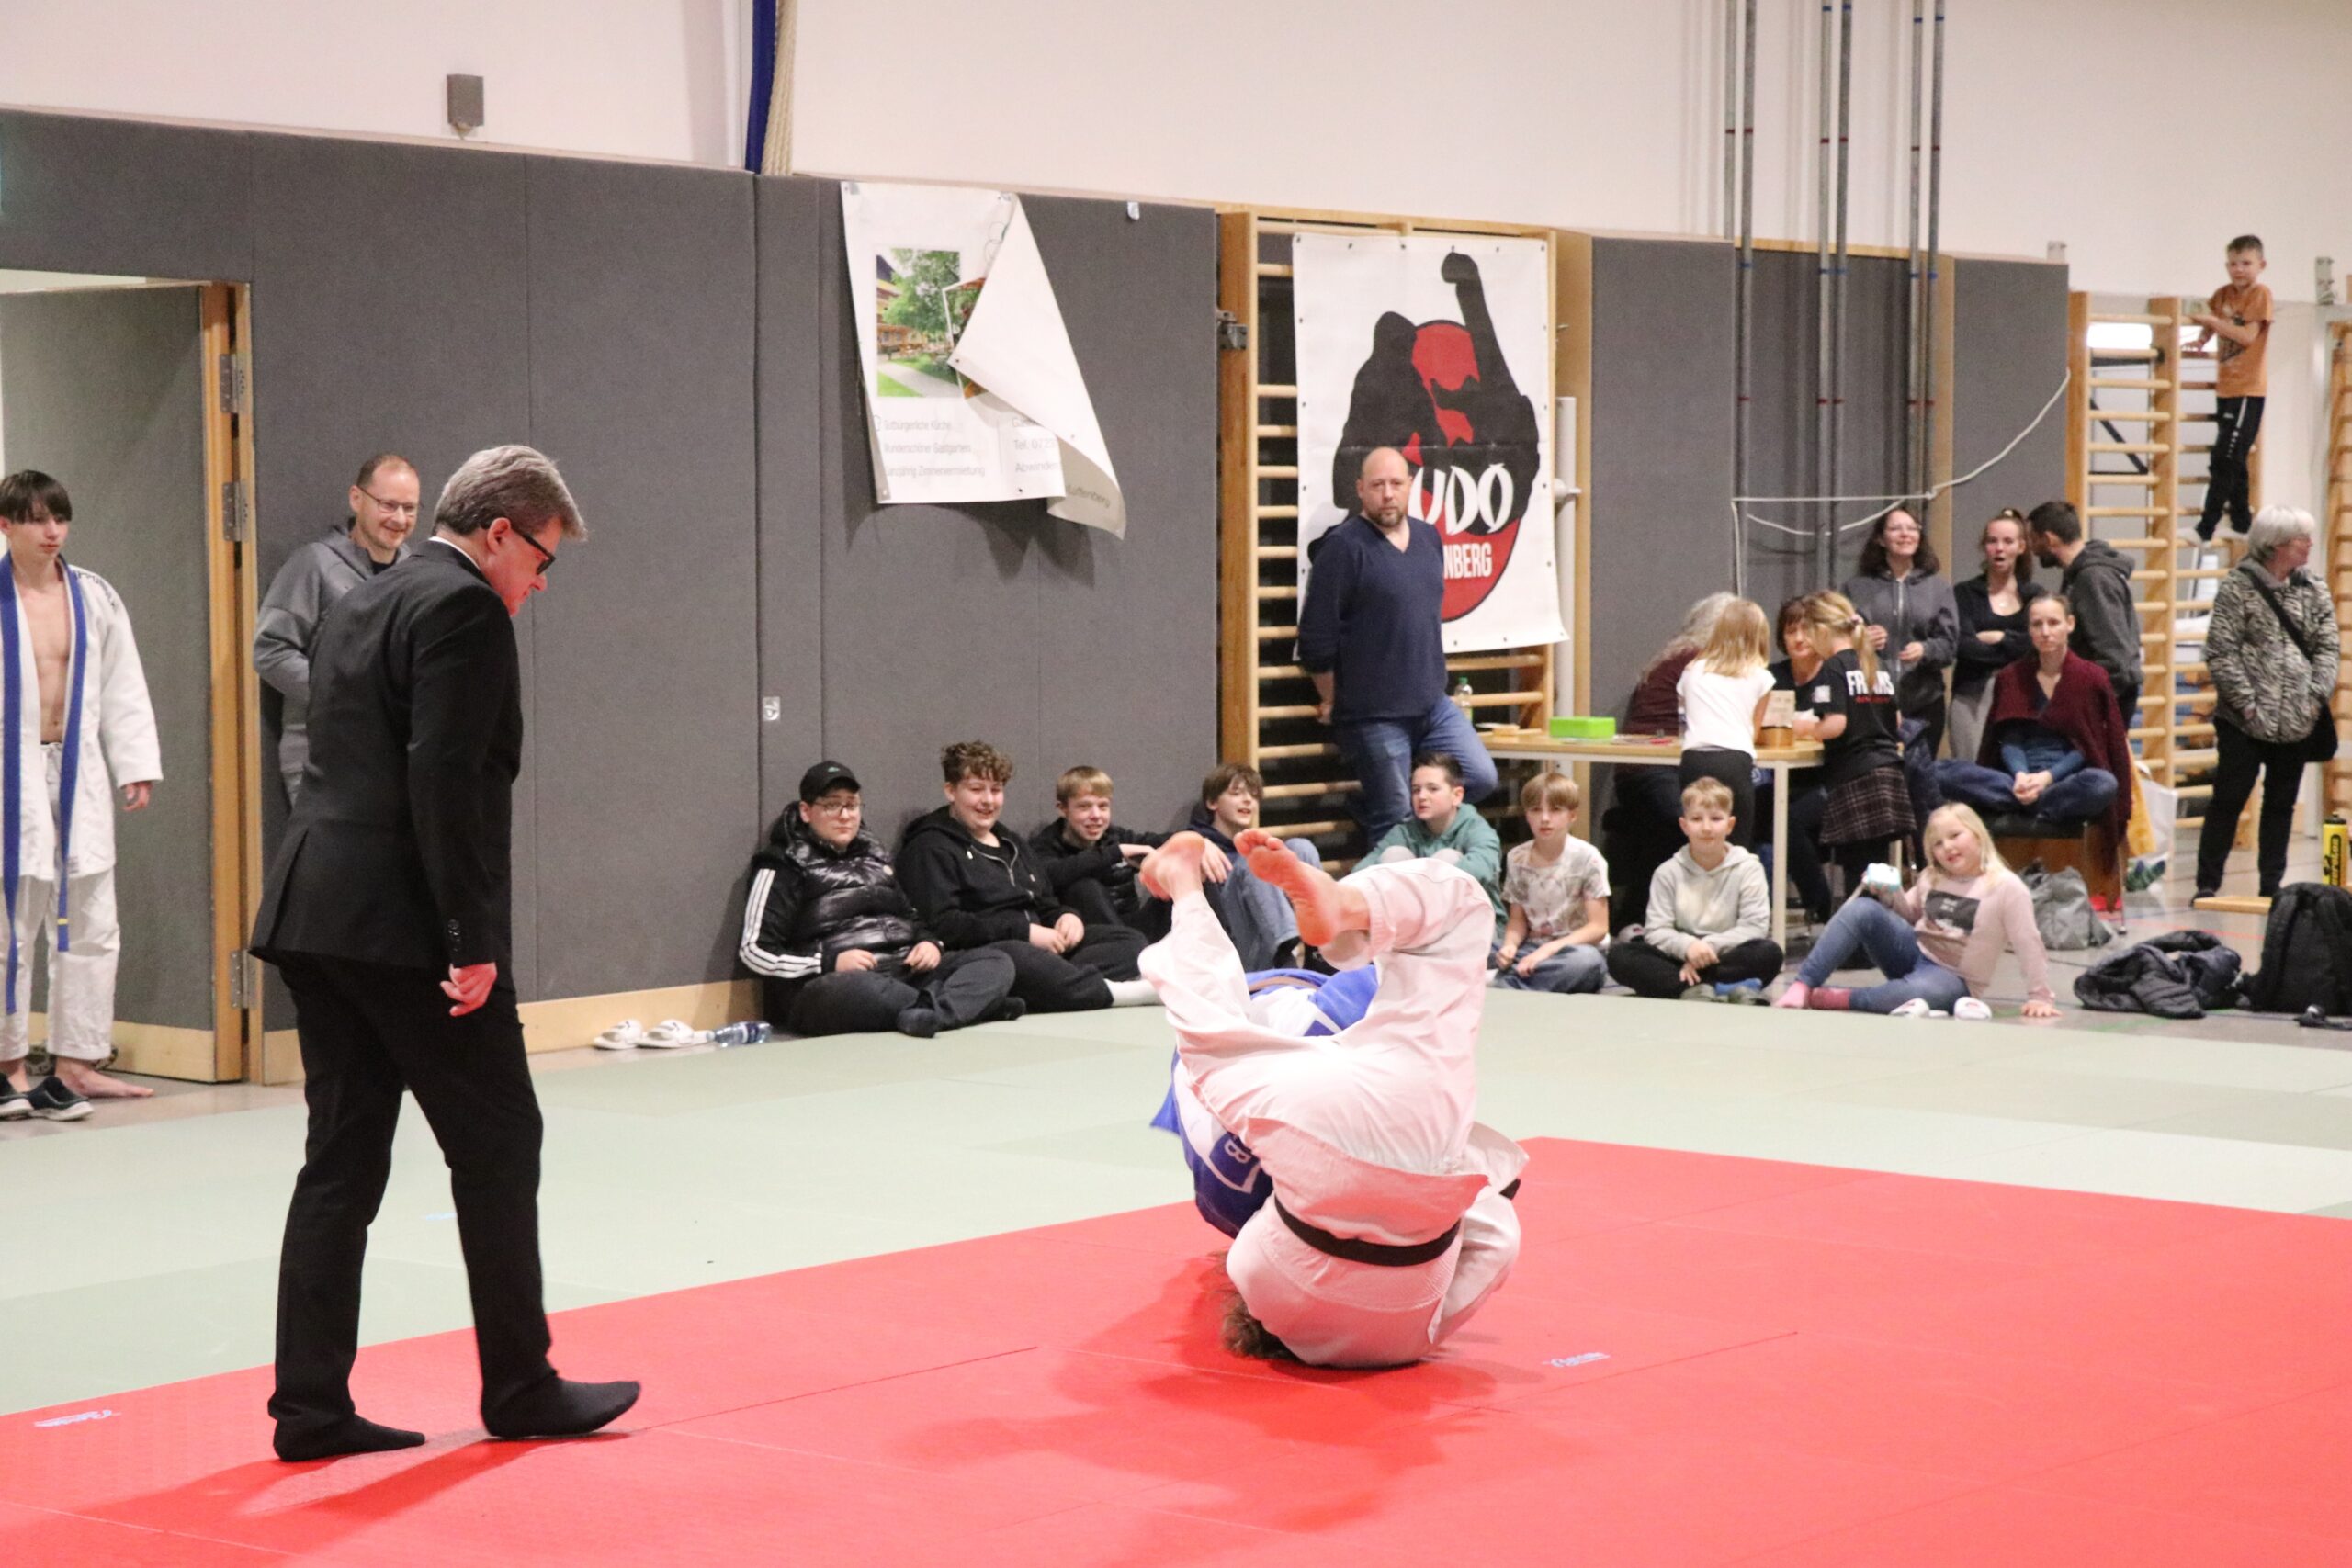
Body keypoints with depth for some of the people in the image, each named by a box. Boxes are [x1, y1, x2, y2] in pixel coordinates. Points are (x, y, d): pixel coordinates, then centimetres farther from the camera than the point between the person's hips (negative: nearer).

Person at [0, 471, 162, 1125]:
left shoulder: (94, 597, 5)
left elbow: (123, 686, 10)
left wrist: (136, 766, 6)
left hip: (76, 773, 4)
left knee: (89, 923, 5)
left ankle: (73, 1062, 13)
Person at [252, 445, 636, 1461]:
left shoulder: (360, 608, 19)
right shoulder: (465, 610, -10)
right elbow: (448, 784, -18)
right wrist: (475, 940, -16)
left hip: (314, 914, 9)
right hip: (405, 926, -9)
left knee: (343, 1159, 10)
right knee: (496, 1146, 4)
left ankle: (312, 1407, 8)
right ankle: (520, 1389, 13)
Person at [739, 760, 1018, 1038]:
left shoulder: (874, 856, 23)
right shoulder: (784, 867, 5)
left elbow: (911, 920, 30)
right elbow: (755, 951, -2)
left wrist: (929, 944, 4)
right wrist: (831, 962, -16)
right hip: (827, 984, -7)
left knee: (996, 962, -12)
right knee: (861, 989, -42)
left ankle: (930, 1011, -41)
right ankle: (980, 1003, -36)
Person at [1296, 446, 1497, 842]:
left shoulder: (1427, 537, 9)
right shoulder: (1343, 547, -14)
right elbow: (1316, 636, -13)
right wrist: (1332, 701, -4)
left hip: (1433, 705, 7)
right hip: (1375, 717, -7)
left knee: (1481, 779, 0)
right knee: (1394, 824, -2)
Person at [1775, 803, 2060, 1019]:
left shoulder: (2006, 888, -11)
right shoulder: (1932, 878, 9)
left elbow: (2028, 944, -12)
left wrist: (2040, 997, -16)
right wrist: (1890, 894, 0)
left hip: (1950, 978, -5)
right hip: (1912, 952, 5)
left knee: (1919, 991, -42)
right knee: (1863, 908, -21)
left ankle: (1824, 999, -33)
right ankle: (1802, 986, -29)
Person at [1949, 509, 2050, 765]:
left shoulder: (2036, 595, 13)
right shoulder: (1964, 593, 9)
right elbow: (1963, 646, -6)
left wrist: (1997, 638, -4)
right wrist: (2016, 650, -5)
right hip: (1973, 697, -1)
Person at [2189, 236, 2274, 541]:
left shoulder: (2261, 293, -9)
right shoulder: (2224, 293, 9)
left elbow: (2248, 336, -18)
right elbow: (2211, 321, 28)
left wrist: (2212, 320, -19)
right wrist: (2201, 338, 10)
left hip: (2248, 390, -8)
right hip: (2225, 388, 8)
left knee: (2224, 462, -11)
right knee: (2232, 462, 14)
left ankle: (2206, 527, -12)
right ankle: (2242, 522, 23)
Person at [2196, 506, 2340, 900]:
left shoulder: (2314, 590, 8)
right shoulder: (2238, 587, -6)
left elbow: (2328, 646, 7)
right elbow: (2221, 650, -10)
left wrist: (2317, 695, -7)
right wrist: (2245, 701, -15)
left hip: (2297, 720, 5)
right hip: (2246, 721, -5)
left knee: (2281, 803, 11)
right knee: (2229, 799, -1)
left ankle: (2272, 884, 19)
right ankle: (2207, 883, 6)